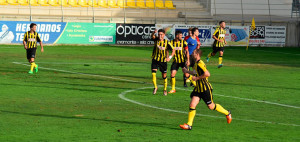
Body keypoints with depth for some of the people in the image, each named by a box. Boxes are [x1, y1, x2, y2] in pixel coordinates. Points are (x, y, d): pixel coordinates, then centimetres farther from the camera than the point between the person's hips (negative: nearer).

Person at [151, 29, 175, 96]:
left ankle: (165, 89, 27)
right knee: (153, 73, -16)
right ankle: (155, 87, 5)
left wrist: (170, 57, -17)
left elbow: (173, 50, -1)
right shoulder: (156, 40, -6)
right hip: (155, 60, 1)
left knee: (164, 76, 7)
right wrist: (154, 33, -51)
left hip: (163, 61, -1)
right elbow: (152, 36, -28)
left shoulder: (167, 42, -8)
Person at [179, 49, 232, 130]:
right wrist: (187, 71, 24)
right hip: (198, 88, 8)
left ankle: (227, 113, 27)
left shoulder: (200, 63, -20)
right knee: (192, 105, -4)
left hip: (205, 89, -8)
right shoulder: (196, 64, 10)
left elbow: (207, 74, -29)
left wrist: (197, 78, -21)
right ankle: (189, 124, -4)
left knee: (211, 106, 5)